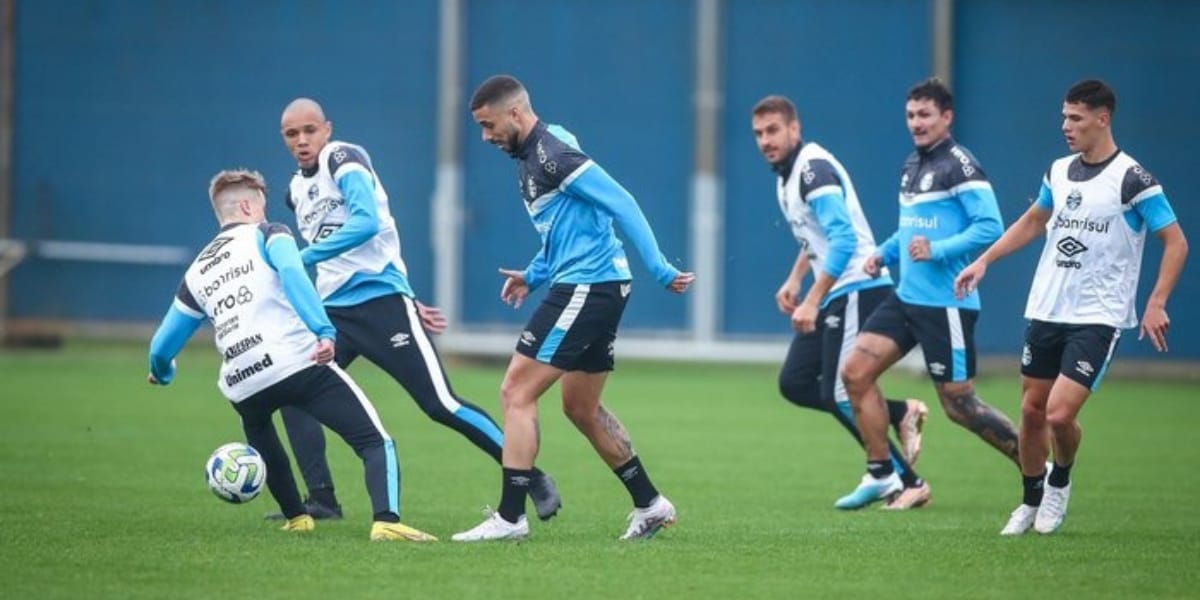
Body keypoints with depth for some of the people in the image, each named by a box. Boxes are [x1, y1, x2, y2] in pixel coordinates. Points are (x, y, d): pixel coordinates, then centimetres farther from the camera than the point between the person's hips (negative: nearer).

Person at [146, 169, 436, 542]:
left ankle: (296, 518, 36)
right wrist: (324, 332, -22)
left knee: (261, 437, 39)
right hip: (299, 365, -5)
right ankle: (386, 520, -28)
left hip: (242, 387, 5)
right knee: (375, 443, -4)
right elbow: (292, 273, -12)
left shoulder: (196, 273, 24)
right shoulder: (266, 234, 12)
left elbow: (161, 349, 28)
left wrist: (162, 373, 52)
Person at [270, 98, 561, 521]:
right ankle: (321, 500, 1)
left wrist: (303, 259, -26)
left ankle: (532, 480, -4)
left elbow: (366, 224, -24)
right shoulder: (296, 191, 16)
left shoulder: (344, 160, -8)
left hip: (382, 299, -8)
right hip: (334, 310, 8)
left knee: (440, 403, -11)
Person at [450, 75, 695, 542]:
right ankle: (649, 505, 27)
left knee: (517, 393, -9)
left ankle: (510, 516, -9)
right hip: (598, 291, 10)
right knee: (582, 408, 19)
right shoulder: (528, 158, 16)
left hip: (587, 288, -10)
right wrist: (534, 275, 17)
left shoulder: (552, 152, -15)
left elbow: (621, 204, -19)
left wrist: (660, 271, -21)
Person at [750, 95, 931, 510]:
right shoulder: (786, 174, 13)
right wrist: (794, 280, 18)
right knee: (794, 383, 5)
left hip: (857, 290, -10)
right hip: (834, 295, 10)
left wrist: (812, 301, -28)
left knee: (838, 394, -10)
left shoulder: (813, 169, -17)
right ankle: (901, 414, 11)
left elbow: (843, 239, -27)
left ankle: (909, 483, 0)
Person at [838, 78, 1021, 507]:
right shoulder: (911, 166, 14)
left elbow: (990, 226, -20)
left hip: (946, 305, -9)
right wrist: (884, 254, 12)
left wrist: (937, 250, -26)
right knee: (855, 373, 0)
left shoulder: (959, 165, -12)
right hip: (906, 296, 9)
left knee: (959, 405, -4)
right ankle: (881, 475, 8)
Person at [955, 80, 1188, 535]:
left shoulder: (1132, 179, -11)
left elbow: (1175, 242, -9)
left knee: (1060, 414, -15)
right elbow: (1033, 221, 25)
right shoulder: (1060, 172, 8)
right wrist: (984, 261, 17)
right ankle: (1032, 502, 27)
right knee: (1032, 411, 8)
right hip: (1045, 310, 6)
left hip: (1098, 318, -6)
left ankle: (1060, 484, 15)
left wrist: (1156, 303, -17)